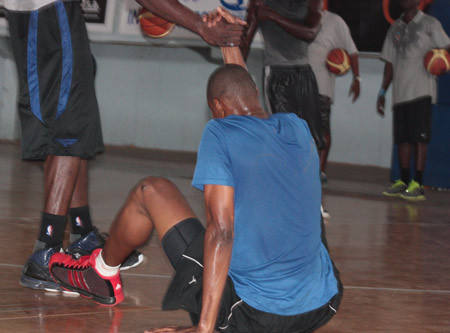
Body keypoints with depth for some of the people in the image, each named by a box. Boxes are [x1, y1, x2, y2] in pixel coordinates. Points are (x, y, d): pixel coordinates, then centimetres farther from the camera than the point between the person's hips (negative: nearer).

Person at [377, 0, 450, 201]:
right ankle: (403, 182, 11)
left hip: (421, 92, -5)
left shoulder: (429, 24, 4)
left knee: (419, 137, -10)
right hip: (400, 92, 5)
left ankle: (418, 184, -12)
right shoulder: (395, 29, 19)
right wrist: (382, 92, 15)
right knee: (402, 138, 5)